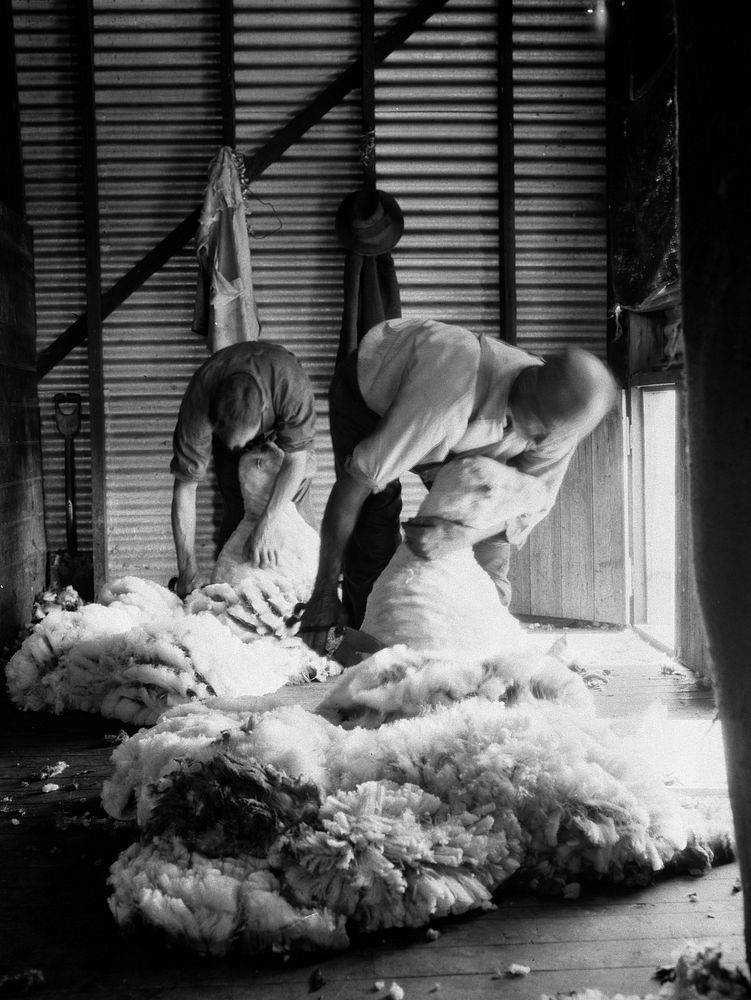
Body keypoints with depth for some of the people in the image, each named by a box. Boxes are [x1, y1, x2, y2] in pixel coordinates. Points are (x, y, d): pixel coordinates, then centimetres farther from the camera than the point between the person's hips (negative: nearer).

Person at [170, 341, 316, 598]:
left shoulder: (294, 388, -45)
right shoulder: (197, 403, -40)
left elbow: (295, 460, -32)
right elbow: (185, 485, -34)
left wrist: (265, 526, -39)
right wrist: (188, 570, -36)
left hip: (281, 423, -1)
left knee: (295, 498, -12)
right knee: (236, 505, -11)